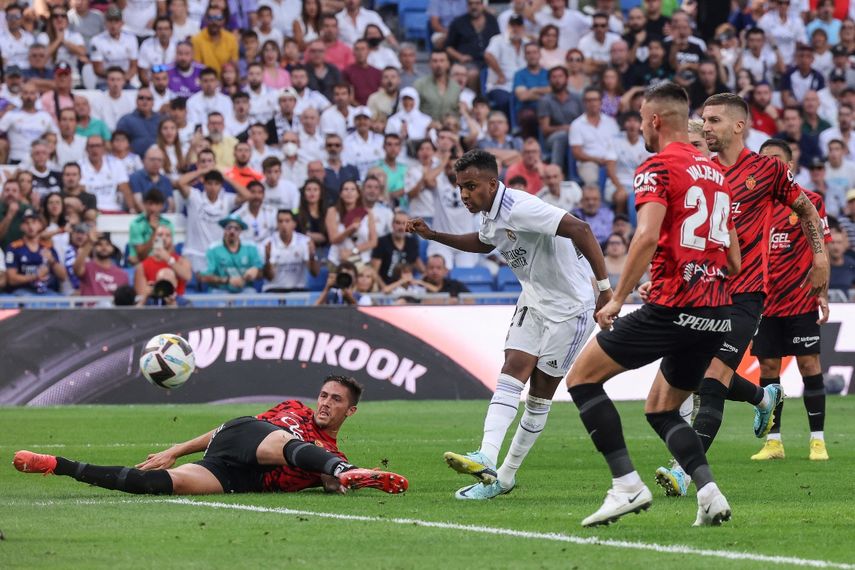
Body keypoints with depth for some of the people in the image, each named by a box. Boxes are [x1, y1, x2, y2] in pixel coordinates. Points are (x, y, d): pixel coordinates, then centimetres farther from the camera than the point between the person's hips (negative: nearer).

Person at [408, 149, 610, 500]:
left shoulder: (520, 209, -26)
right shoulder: (491, 215, 3)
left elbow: (579, 229, -33)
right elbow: (483, 243, 28)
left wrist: (604, 286, -34)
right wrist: (434, 236, 18)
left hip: (570, 306, -8)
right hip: (533, 300, 8)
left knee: (540, 395, -2)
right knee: (511, 374, -7)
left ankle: (505, 475, 0)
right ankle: (487, 460, -12)